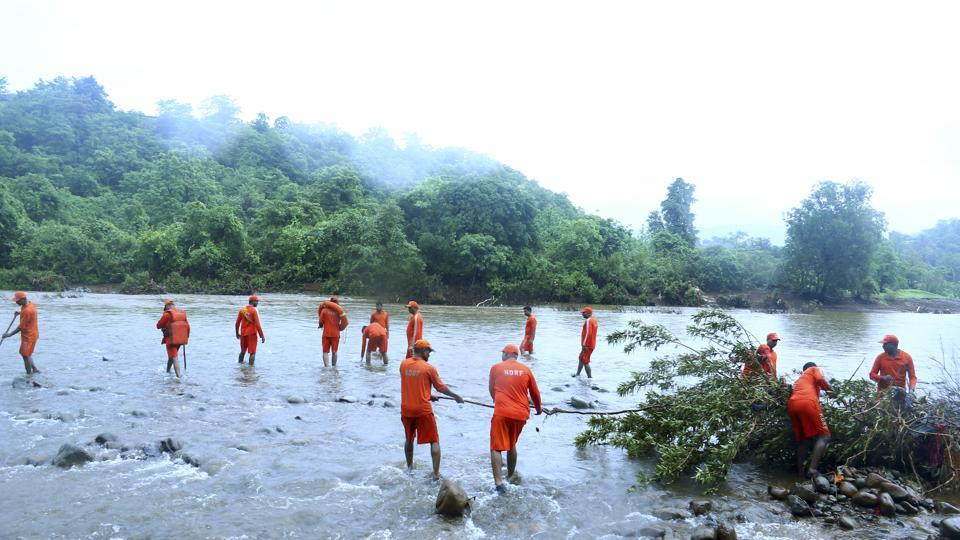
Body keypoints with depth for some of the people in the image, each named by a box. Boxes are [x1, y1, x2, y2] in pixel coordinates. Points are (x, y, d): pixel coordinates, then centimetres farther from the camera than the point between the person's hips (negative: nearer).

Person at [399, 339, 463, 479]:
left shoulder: (403, 365, 2)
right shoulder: (429, 368, -12)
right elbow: (441, 387, -3)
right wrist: (456, 396, 13)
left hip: (406, 409, 5)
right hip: (423, 410, -5)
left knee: (409, 439, 25)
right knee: (434, 441, 6)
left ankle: (409, 467, 36)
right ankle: (436, 473, 2)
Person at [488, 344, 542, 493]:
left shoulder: (496, 368, 2)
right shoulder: (526, 370, 8)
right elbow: (535, 393, 16)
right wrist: (538, 409, 34)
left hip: (502, 413, -4)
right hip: (521, 414, 4)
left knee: (496, 447, -1)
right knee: (512, 445, 23)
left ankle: (498, 482, -14)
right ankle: (510, 477, 34)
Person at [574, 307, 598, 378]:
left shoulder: (588, 321, -18)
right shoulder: (594, 319, 12)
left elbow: (588, 333, -25)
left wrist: (584, 344, -23)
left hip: (587, 345, -10)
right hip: (592, 344, 10)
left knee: (585, 361, -5)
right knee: (581, 358, 21)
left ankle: (590, 377, -2)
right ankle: (578, 374, 30)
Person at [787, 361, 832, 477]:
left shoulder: (800, 379, 41)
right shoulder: (814, 369, 25)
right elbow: (820, 379, 5)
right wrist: (830, 389, 20)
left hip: (792, 404, 6)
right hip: (808, 402, -6)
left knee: (804, 440, 17)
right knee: (824, 436, -1)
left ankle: (799, 471, 11)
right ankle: (812, 469, -15)